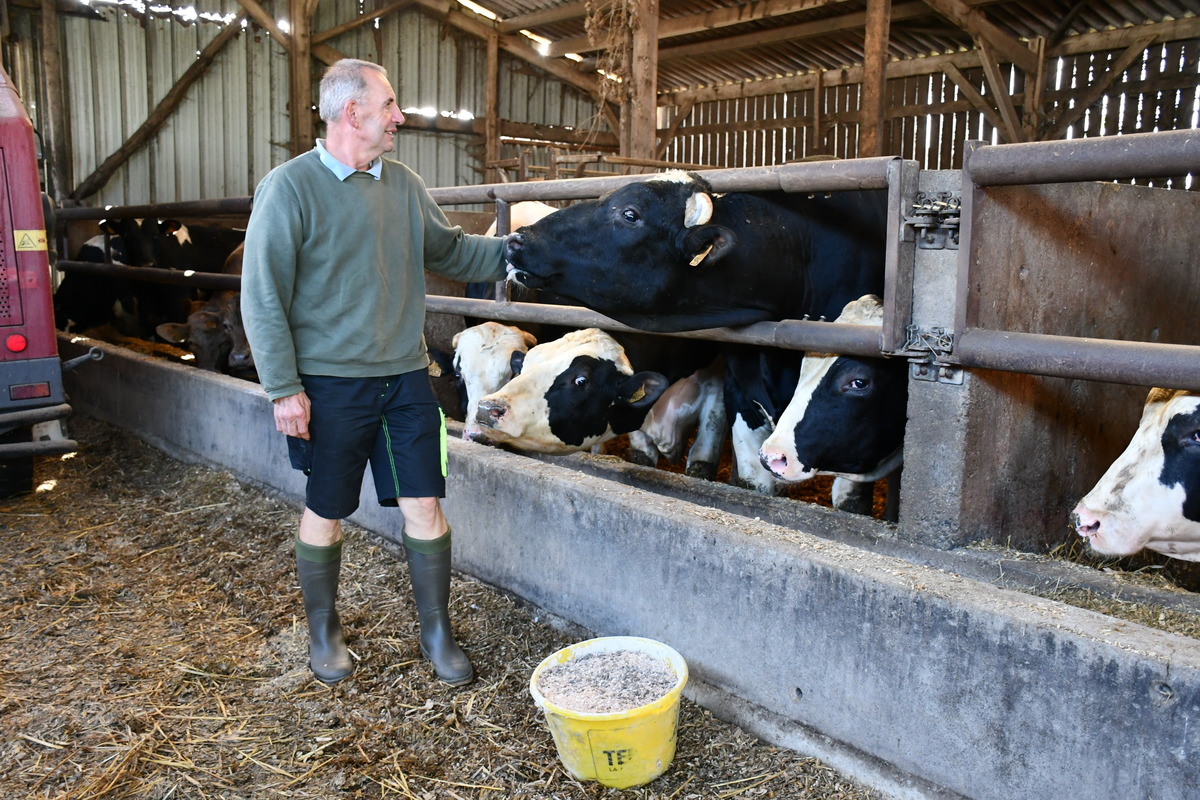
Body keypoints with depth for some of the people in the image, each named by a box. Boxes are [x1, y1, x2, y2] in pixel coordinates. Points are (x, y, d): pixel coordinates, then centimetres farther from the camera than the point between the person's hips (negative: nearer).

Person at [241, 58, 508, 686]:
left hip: (405, 377, 5)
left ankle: (437, 633, 22)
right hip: (330, 383, -4)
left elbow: (449, 251, 19)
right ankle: (323, 633, 32)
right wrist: (284, 389, -13)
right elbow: (263, 298, -10)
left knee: (424, 505, 6)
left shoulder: (404, 185, 8)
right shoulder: (290, 188, -10)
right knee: (325, 513, 10)